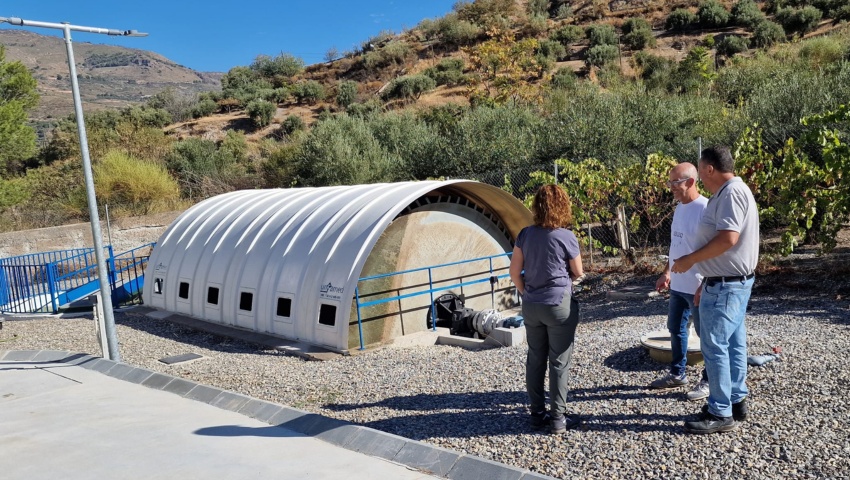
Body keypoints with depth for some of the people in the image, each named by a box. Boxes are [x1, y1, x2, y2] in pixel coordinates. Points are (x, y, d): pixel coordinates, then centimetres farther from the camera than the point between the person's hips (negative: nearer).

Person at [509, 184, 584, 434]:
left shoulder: (525, 234, -1)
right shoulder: (566, 237, -12)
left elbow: (514, 271, 3)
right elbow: (578, 273, 0)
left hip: (531, 306, 4)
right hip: (559, 305, -4)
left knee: (535, 360, 14)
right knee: (559, 362, 5)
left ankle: (538, 413, 24)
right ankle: (558, 418, 12)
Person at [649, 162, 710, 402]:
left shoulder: (704, 209, -19)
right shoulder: (679, 208, 9)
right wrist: (666, 272, 19)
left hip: (698, 287, -9)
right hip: (677, 285, 9)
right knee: (676, 329, 19)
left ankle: (709, 381, 20)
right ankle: (677, 374, 34)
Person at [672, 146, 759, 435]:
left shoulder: (732, 192, -17)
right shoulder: (727, 194, 15)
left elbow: (727, 239, -28)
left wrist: (689, 260, -17)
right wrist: (706, 283, 21)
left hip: (726, 286, -10)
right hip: (731, 283, 10)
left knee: (715, 347, -5)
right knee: (733, 344, 15)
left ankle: (721, 414, 3)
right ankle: (736, 402, 25)